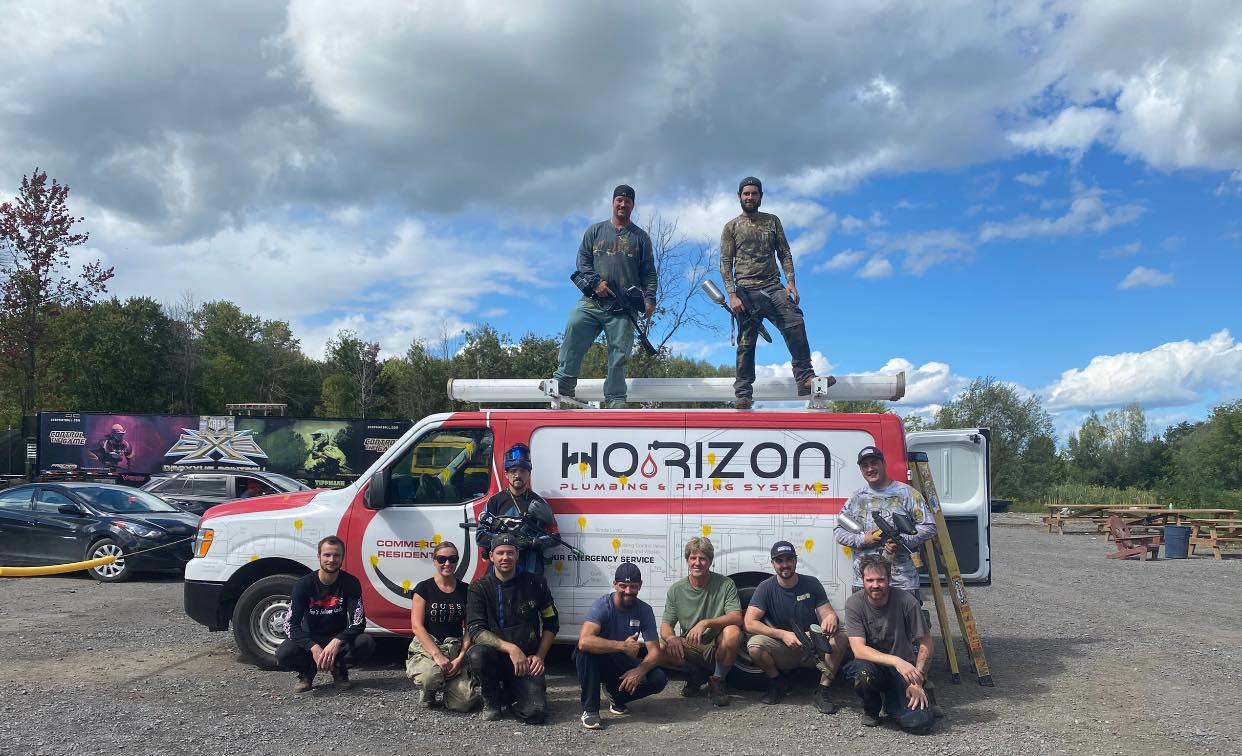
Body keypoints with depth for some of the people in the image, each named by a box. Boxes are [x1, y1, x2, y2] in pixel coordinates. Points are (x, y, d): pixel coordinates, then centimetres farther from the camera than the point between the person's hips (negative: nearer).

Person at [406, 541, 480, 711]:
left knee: (462, 703, -19)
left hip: (456, 651, 2)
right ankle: (427, 692, 3)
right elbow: (417, 626, -6)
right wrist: (437, 654, -17)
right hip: (426, 649, -2)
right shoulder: (424, 588, 1)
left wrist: (460, 659, -9)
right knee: (430, 676, -37)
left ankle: (446, 684, 18)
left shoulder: (465, 590, 9)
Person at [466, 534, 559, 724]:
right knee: (477, 654, -35)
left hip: (527, 660, 0)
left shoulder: (535, 583, 2)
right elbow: (475, 631, -15)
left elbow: (551, 623, 11)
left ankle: (510, 695, 16)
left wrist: (539, 656, -1)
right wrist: (510, 648, -26)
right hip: (495, 656, 0)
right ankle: (492, 701, -3)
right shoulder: (480, 588, -3)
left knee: (536, 713, -21)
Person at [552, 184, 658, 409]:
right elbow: (582, 260, 10)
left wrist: (649, 299, -4)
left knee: (619, 353, -3)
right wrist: (595, 281, -7)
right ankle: (563, 383, -18)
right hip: (591, 301, 1)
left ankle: (615, 401, 0)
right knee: (574, 329, -20)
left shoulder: (640, 237, 15)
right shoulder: (595, 231, 17)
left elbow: (649, 272, 11)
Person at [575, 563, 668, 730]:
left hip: (623, 665, 4)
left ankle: (617, 697, 7)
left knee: (659, 679, -21)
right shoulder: (602, 605, -22)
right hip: (599, 663, -4)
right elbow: (584, 641, -40)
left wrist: (639, 671, -34)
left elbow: (654, 651, -13)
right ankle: (590, 709, -23)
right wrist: (622, 646, -44)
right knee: (586, 650, -36)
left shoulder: (644, 610, -9)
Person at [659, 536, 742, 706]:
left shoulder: (725, 584, -8)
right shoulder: (676, 590, -1)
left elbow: (736, 618, -19)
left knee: (733, 632, -34)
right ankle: (695, 673, 6)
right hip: (689, 648, 2)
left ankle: (717, 681, -8)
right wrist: (670, 637, -26)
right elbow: (666, 625, -1)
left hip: (717, 648, -2)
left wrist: (705, 623, -34)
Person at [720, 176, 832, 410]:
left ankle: (805, 377, -21)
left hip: (773, 287, 2)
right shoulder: (731, 227, 10)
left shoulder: (772, 221, 16)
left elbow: (784, 253, 13)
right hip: (746, 291, -1)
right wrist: (732, 296, -8)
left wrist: (790, 282, -3)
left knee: (795, 322, -21)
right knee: (746, 343, -2)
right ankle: (743, 393, 4)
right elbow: (725, 264, 4)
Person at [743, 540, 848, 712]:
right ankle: (776, 682, 0)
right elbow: (750, 623, -17)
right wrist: (783, 635, -28)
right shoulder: (766, 588, -8)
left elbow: (828, 613, -6)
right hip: (781, 651, -1)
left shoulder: (811, 584, -2)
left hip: (813, 647, 1)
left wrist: (831, 619, -33)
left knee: (841, 637, -25)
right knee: (754, 645, -31)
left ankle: (821, 691, -12)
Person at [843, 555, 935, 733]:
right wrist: (896, 661, -36)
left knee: (921, 723, -22)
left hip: (903, 671, 0)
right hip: (873, 667, 0)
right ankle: (871, 709, 0)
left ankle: (891, 702, 15)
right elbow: (859, 650, -23)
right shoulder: (854, 604, -14)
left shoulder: (906, 602, -14)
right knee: (862, 671, -37)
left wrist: (917, 682, -12)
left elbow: (925, 643, -3)